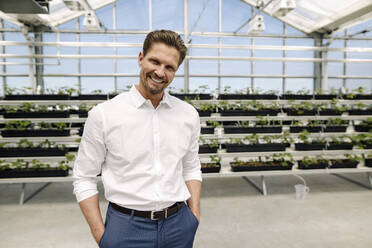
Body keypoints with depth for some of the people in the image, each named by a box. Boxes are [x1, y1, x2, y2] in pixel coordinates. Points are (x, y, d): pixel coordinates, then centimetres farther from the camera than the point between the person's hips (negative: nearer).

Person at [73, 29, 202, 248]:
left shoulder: (189, 114, 0)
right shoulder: (103, 114, -9)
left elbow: (191, 168, 9)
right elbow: (84, 179, -4)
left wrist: (195, 217, 2)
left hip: (179, 225, 3)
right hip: (126, 226, -2)